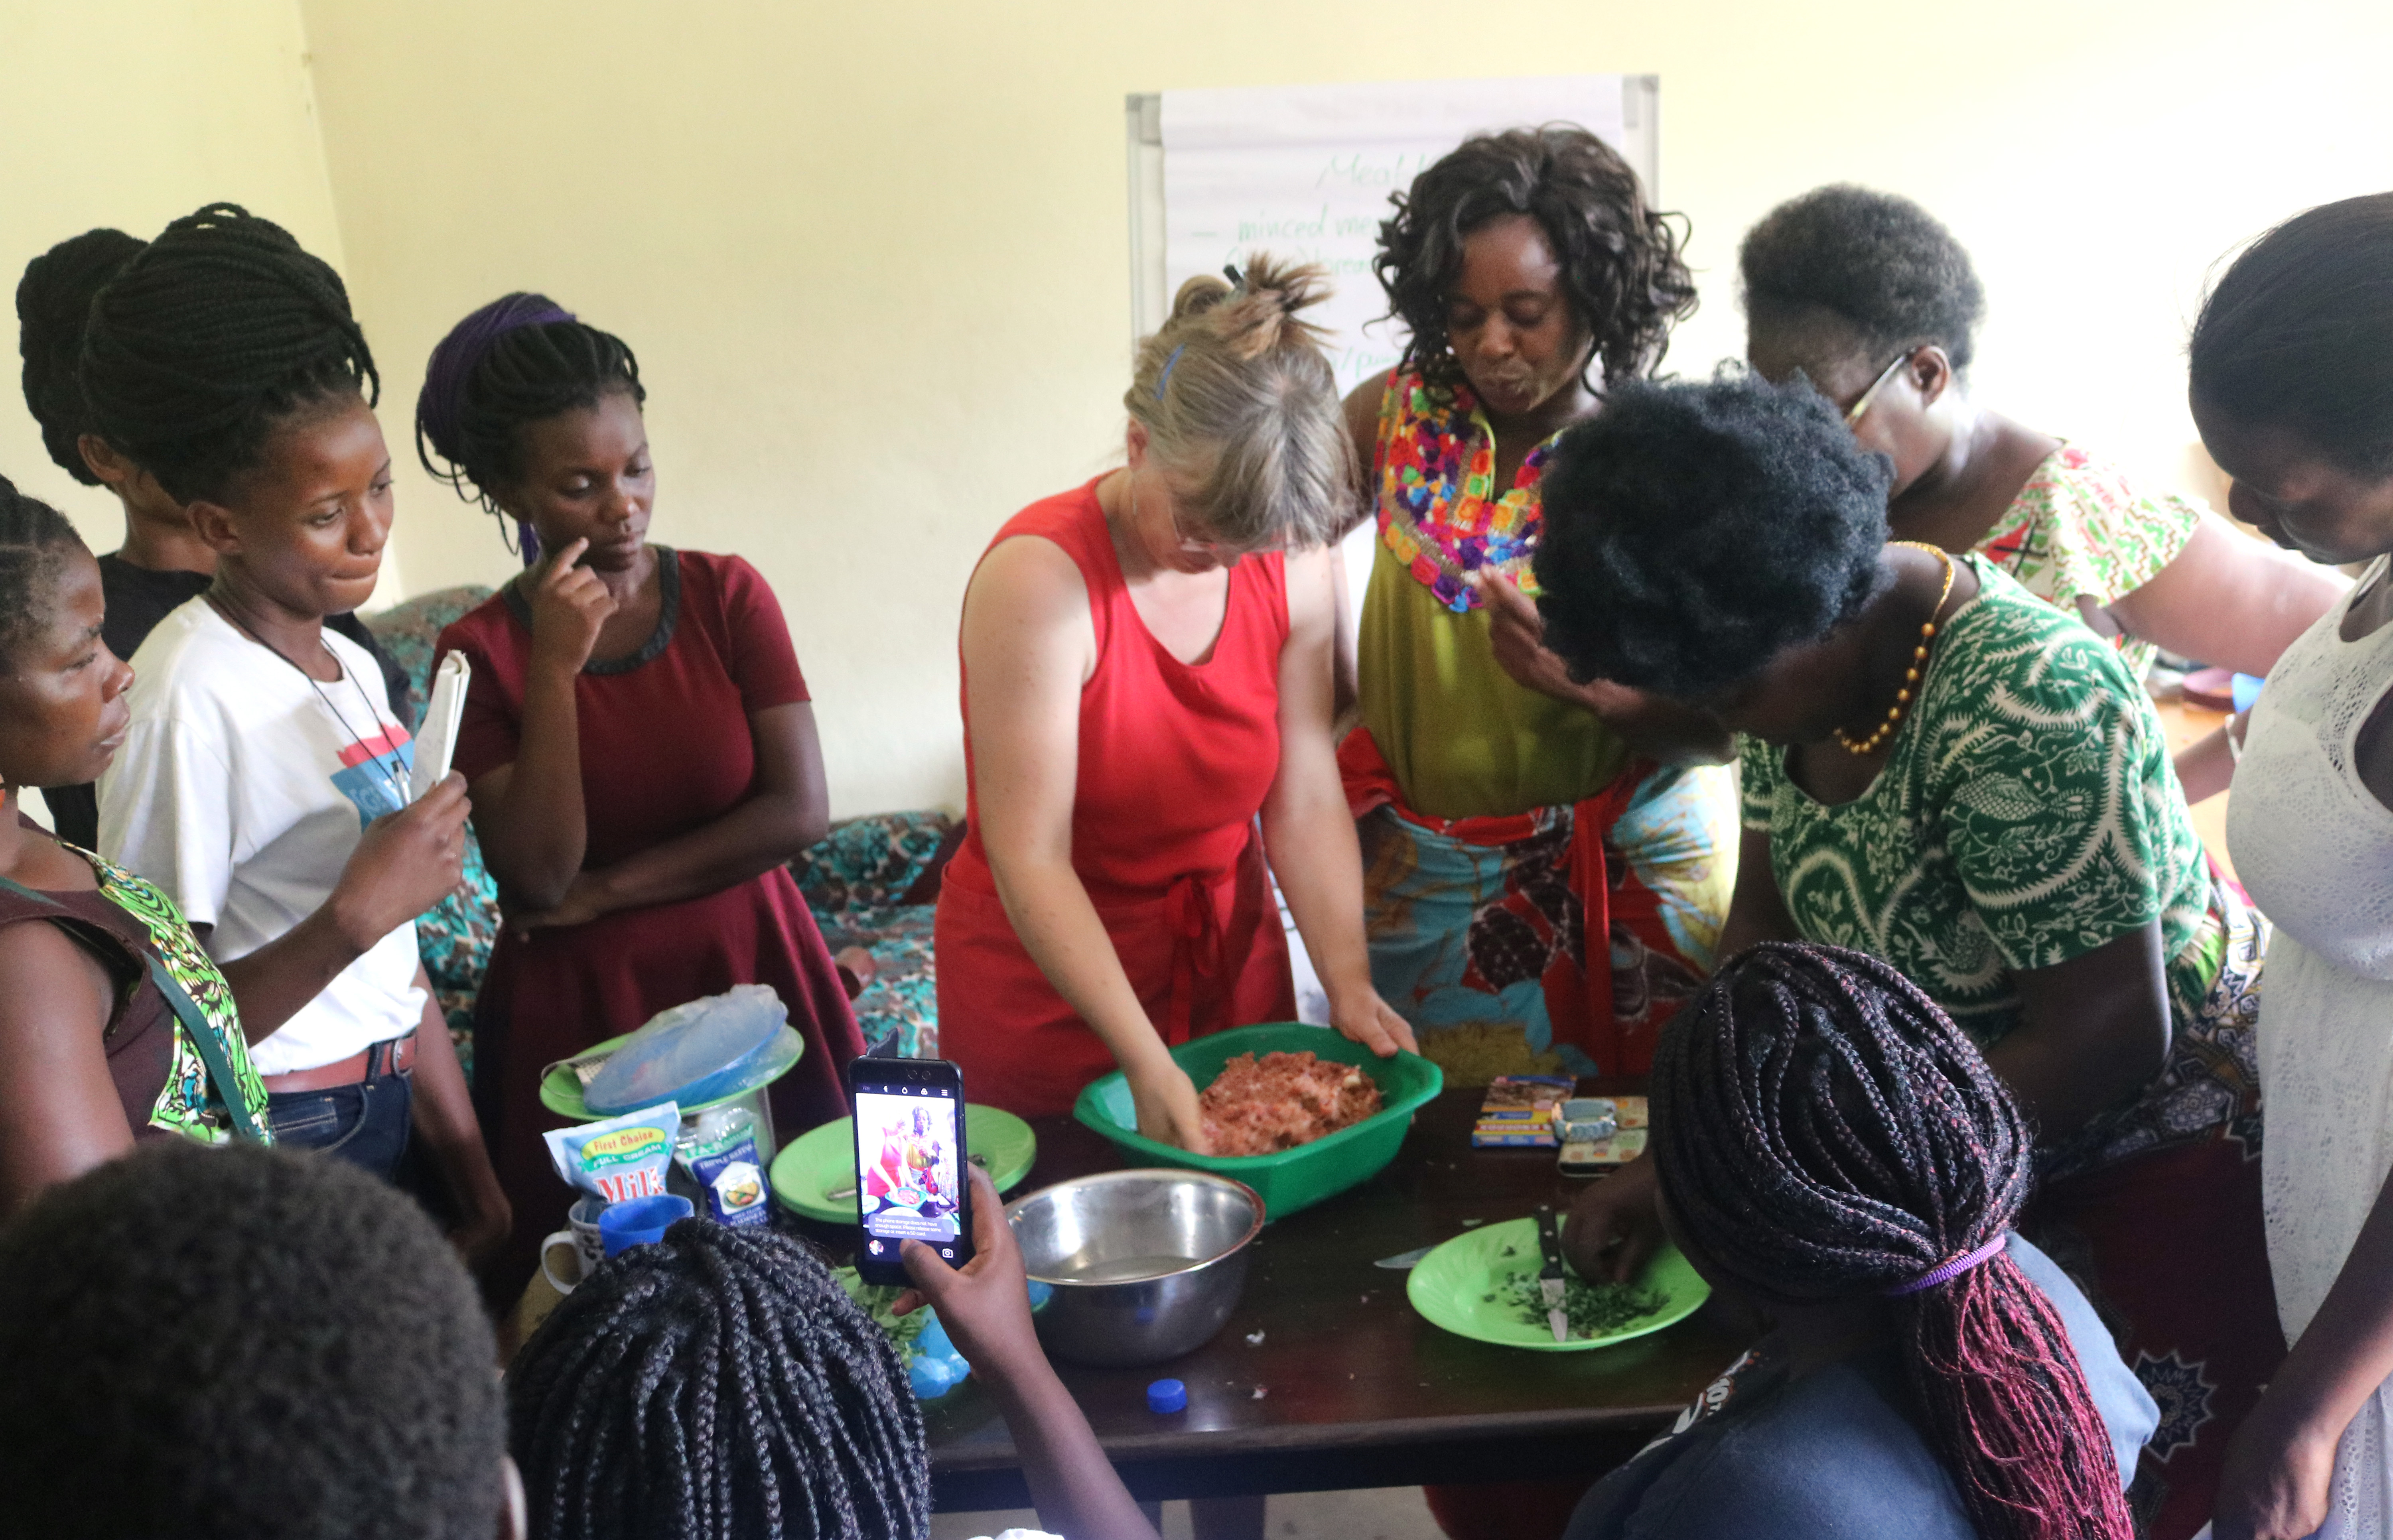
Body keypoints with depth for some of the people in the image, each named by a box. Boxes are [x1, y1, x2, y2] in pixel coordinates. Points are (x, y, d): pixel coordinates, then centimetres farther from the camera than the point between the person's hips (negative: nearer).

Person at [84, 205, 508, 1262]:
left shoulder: (350, 669, 7)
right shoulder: (189, 698, -18)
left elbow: (399, 973, 9)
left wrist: (478, 1185, 9)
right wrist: (355, 916, -25)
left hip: (396, 1114, 7)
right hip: (283, 1141, -7)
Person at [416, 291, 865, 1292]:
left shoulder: (728, 596, -1)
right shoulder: (483, 651, -3)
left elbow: (799, 812, -9)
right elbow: (539, 879, -12)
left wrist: (607, 890, -8)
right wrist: (554, 669, -17)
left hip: (748, 981, 1)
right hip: (577, 1012, -1)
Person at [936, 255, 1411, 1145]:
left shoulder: (1297, 570, -8)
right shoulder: (1040, 578, -25)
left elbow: (1306, 804, -7)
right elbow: (1031, 861, -26)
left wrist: (1349, 987, -19)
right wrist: (1146, 1064, -29)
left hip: (1232, 962, 5)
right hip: (1047, 989, -4)